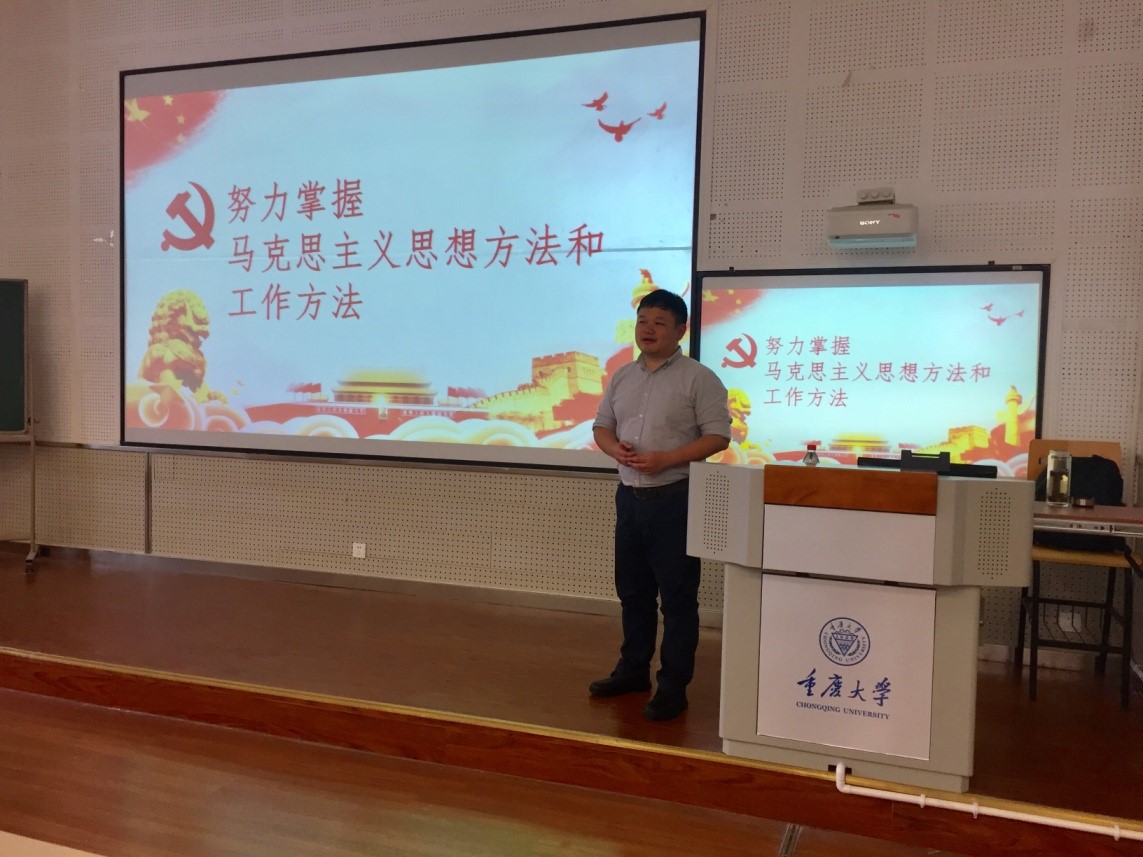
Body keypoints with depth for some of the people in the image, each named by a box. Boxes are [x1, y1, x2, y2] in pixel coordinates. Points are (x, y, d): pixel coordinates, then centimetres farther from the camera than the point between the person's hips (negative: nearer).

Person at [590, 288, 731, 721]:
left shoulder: (698, 378, -8)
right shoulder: (622, 376, 11)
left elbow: (717, 436, -12)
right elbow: (601, 425, 16)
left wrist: (665, 460, -22)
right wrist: (615, 448, -7)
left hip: (675, 498, -6)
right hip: (629, 495, 6)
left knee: (677, 596, 1)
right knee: (632, 590, 16)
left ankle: (673, 686, 11)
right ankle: (633, 669, 31)